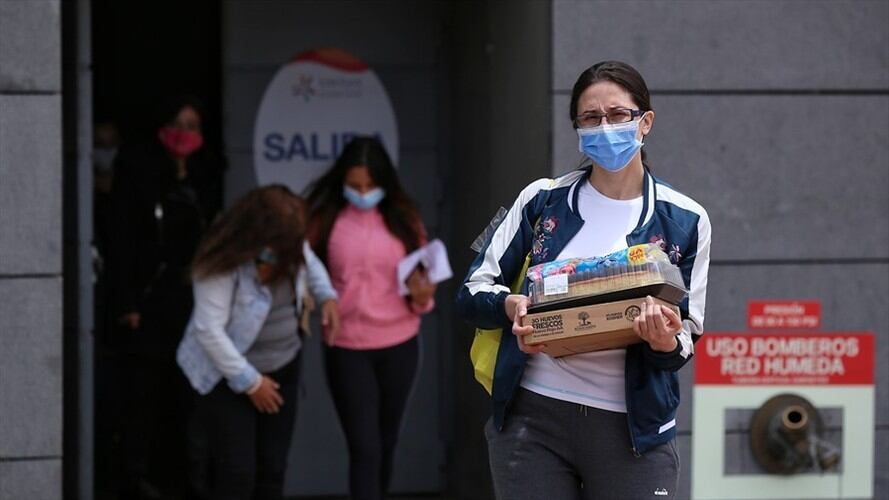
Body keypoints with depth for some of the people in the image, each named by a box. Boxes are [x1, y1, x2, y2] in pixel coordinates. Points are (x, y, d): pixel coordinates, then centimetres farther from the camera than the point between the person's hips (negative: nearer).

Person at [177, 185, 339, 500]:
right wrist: (249, 382, -19)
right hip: (227, 375, -6)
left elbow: (309, 262, 18)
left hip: (282, 369, 6)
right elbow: (209, 330, -25)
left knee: (272, 472, 8)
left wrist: (327, 296, -2)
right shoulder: (224, 261, -27)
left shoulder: (289, 244, -8)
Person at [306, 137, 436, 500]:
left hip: (398, 346, 2)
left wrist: (421, 295, -16)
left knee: (386, 442, 16)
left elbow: (421, 280, 6)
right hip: (345, 347, -2)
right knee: (364, 447, -8)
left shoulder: (403, 219, 0)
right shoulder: (326, 220, -5)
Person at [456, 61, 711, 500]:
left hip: (632, 427, -1)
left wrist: (666, 342, -19)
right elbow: (472, 291, 10)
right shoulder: (541, 201, 8)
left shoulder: (684, 221, 5)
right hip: (532, 418, 1)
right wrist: (511, 306, -13)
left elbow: (685, 340, 6)